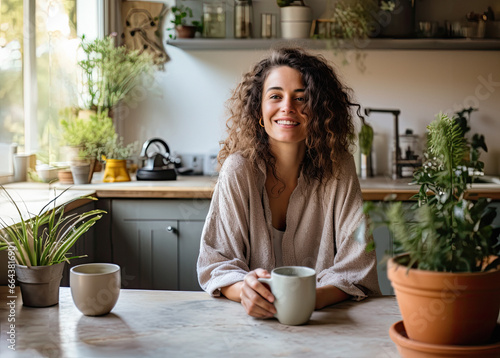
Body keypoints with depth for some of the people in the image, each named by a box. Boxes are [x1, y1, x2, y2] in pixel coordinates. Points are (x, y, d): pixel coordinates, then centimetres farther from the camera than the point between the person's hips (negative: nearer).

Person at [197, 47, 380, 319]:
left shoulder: (338, 168, -5)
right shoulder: (239, 169, -7)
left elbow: (356, 267, -7)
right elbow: (216, 260, -6)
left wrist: (314, 297, -27)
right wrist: (245, 291, -27)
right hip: (255, 318, 0)